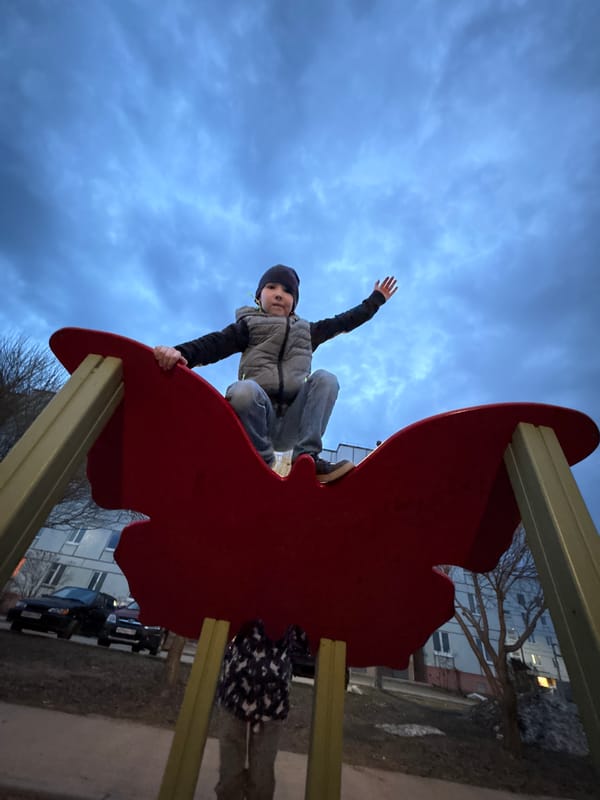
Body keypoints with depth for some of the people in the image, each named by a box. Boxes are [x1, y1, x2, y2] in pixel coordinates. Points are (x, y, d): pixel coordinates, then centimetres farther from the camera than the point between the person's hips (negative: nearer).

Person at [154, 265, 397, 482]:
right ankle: (262, 461, -16)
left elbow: (342, 322, 30)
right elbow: (215, 343, -6)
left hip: (292, 424, 3)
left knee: (325, 379, -17)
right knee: (243, 389, -34)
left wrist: (375, 300, 37)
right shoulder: (248, 325, 11)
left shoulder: (307, 331, 23)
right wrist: (182, 352, -27)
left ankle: (307, 457, -26)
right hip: (259, 417, -3)